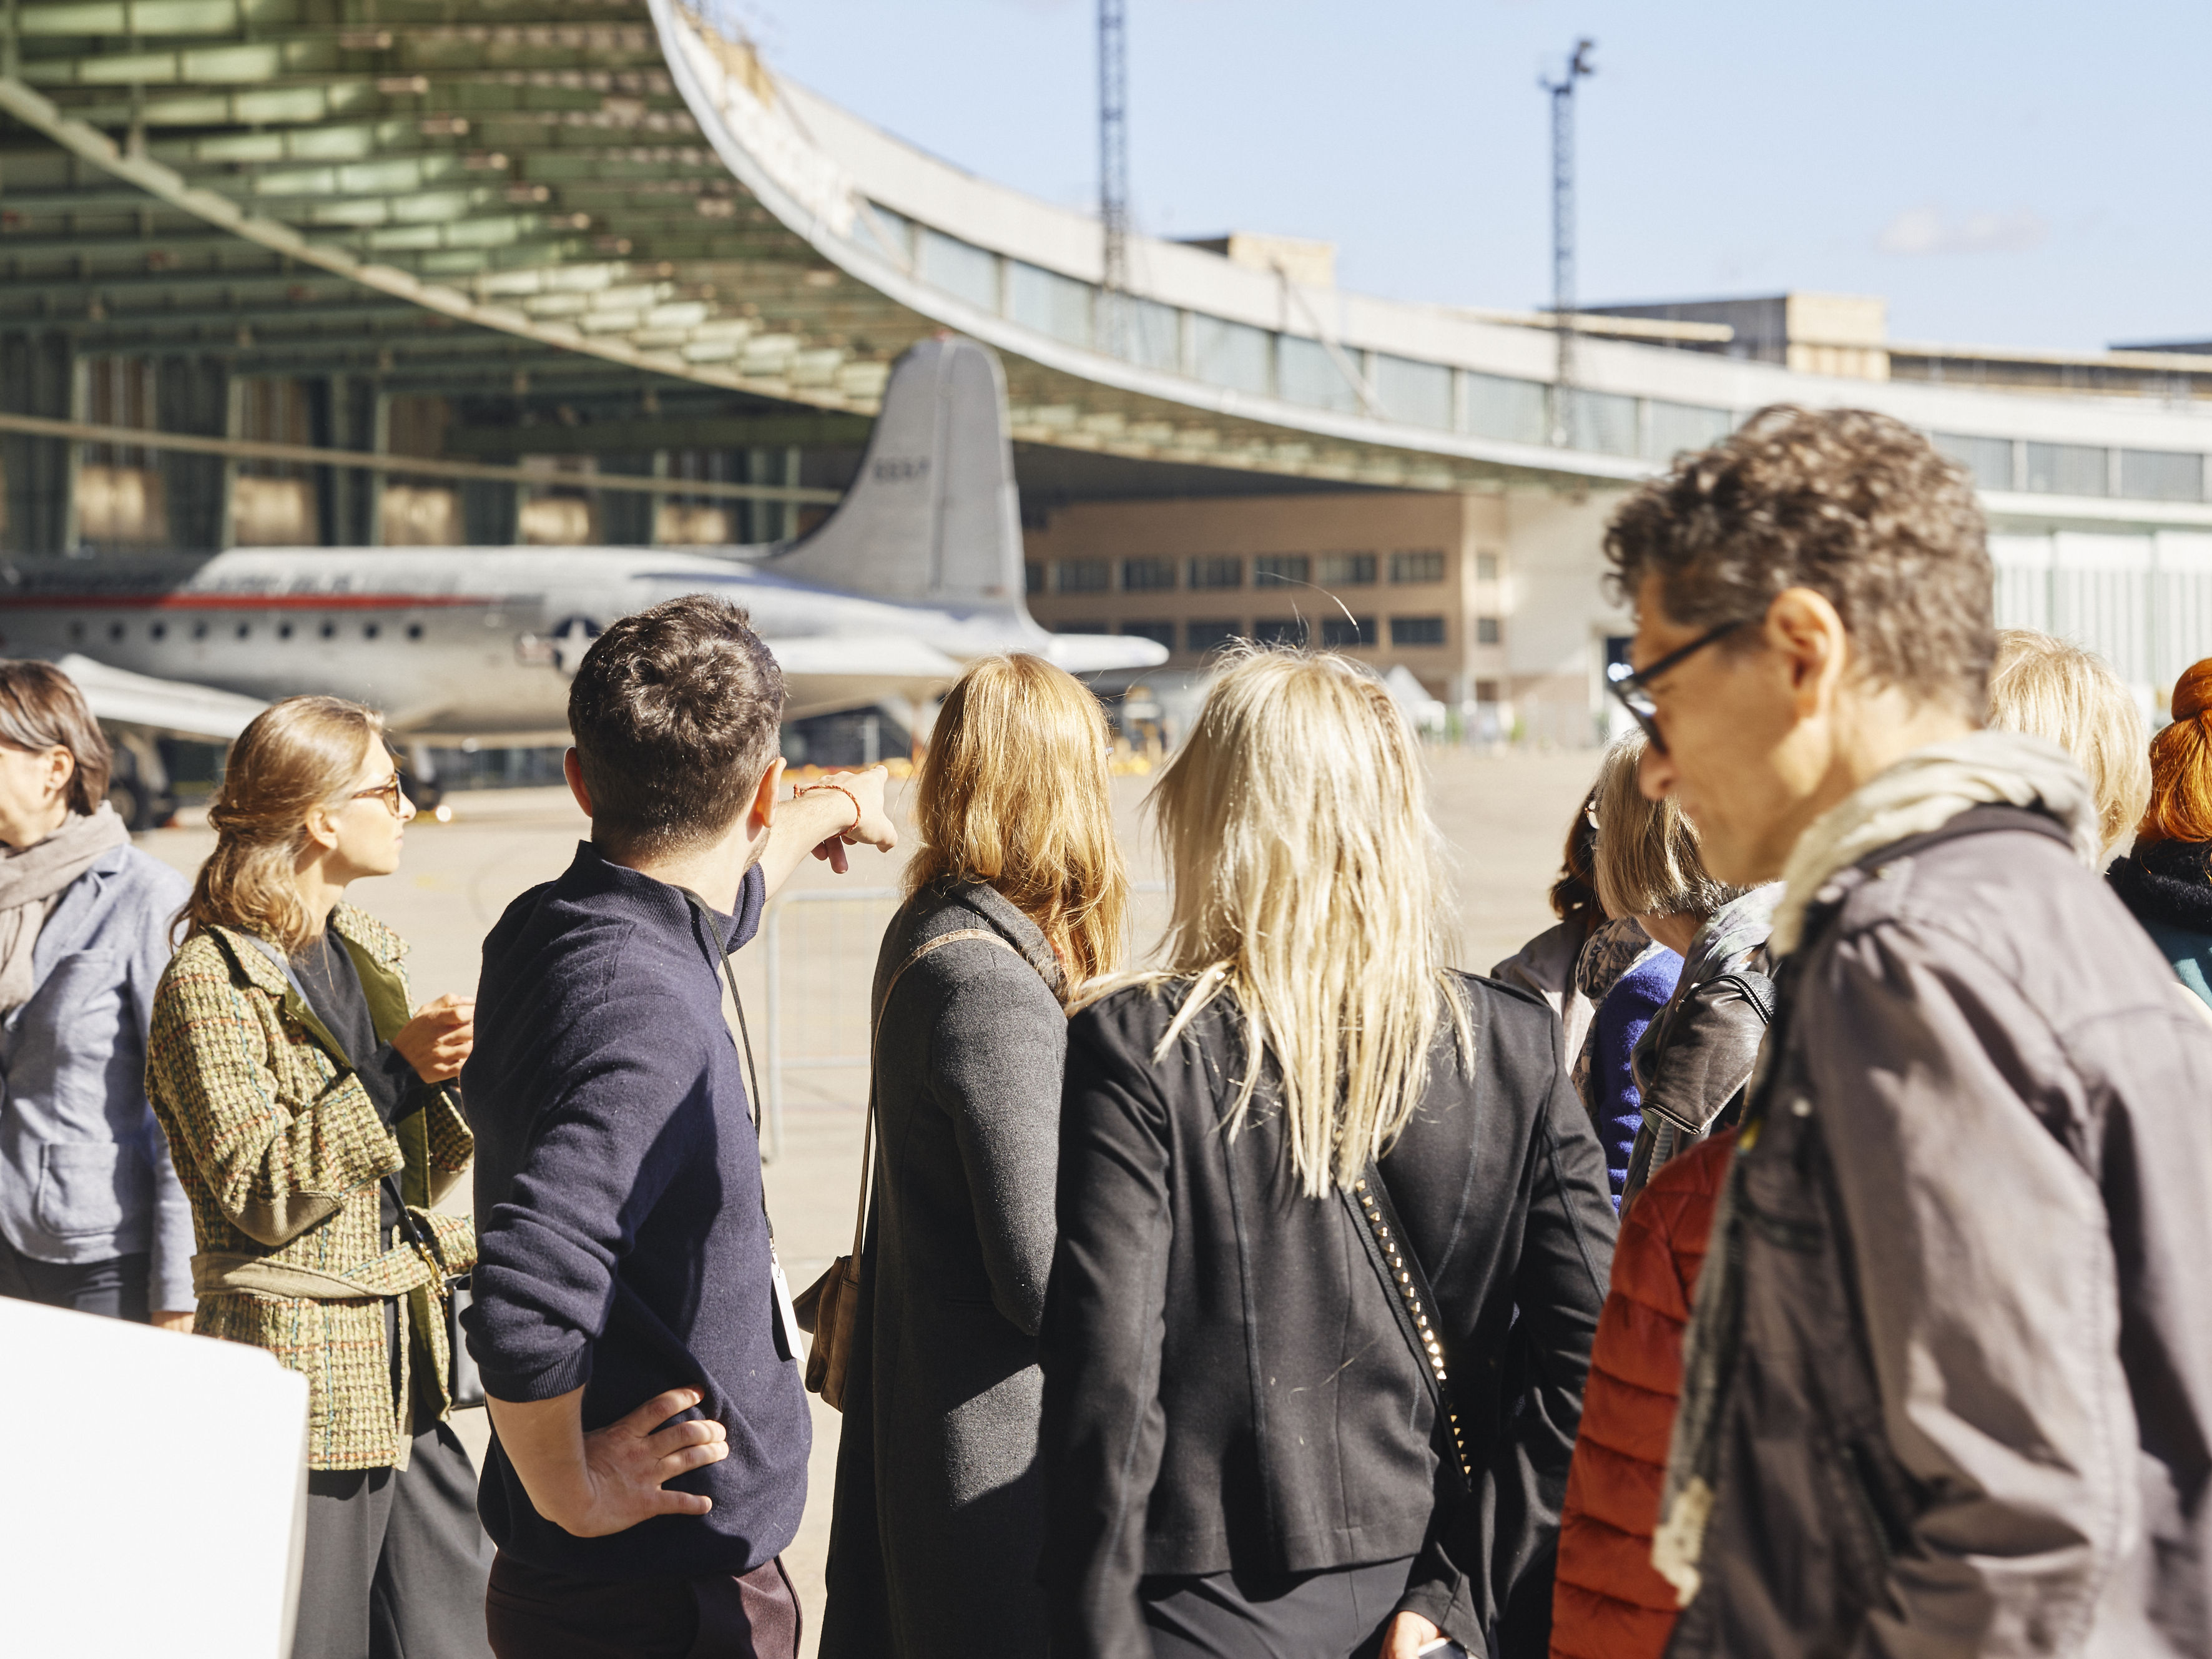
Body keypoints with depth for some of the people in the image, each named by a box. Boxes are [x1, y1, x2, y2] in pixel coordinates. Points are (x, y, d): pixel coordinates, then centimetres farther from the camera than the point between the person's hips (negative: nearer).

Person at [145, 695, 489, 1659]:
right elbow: (262, 1194, -16)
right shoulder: (210, 981, -10)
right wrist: (398, 1073, -19)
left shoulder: (370, 951, 14)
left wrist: (465, 1072, 0)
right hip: (303, 1376, -7)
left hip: (409, 1372, 8)